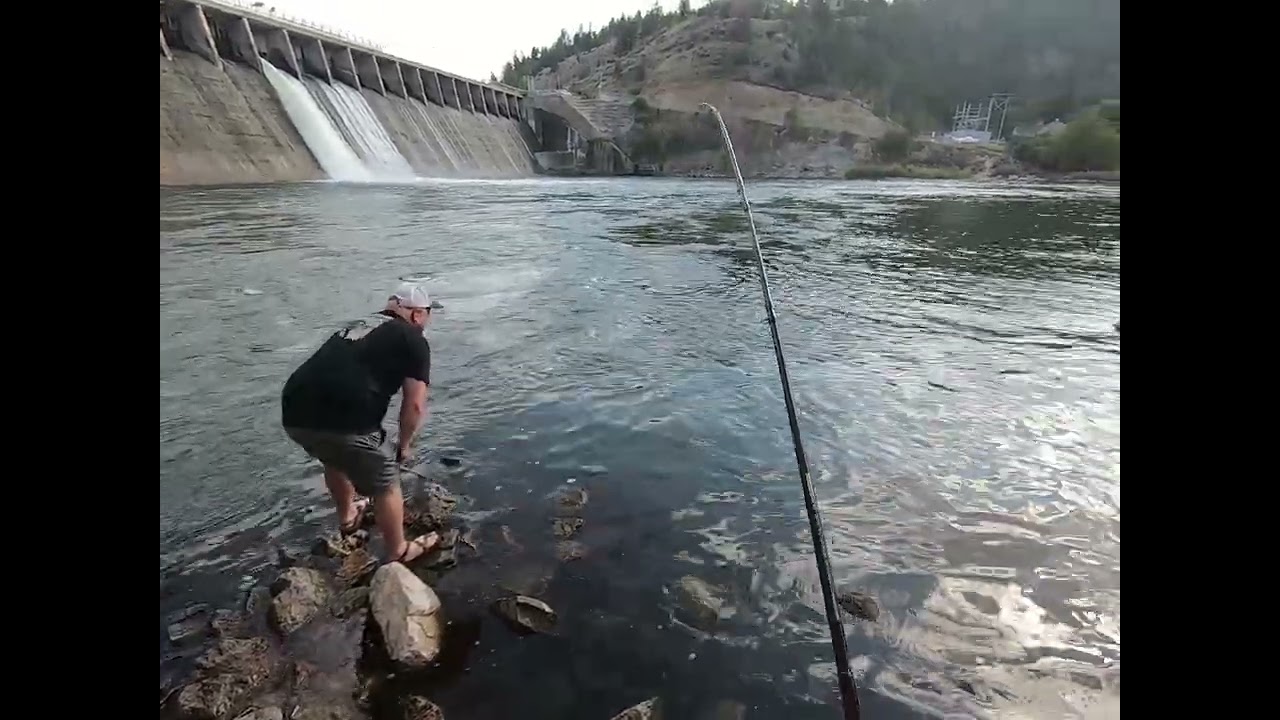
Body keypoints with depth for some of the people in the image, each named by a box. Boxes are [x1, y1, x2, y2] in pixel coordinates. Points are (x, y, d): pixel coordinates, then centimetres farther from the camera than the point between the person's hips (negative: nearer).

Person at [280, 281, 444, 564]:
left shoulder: (355, 326, 28)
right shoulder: (413, 340, 6)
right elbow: (415, 405, -2)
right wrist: (404, 445, 16)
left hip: (295, 414, 8)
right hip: (343, 420, -7)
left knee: (336, 459, 36)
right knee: (385, 484, 15)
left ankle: (347, 517, 58)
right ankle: (398, 554, 33)